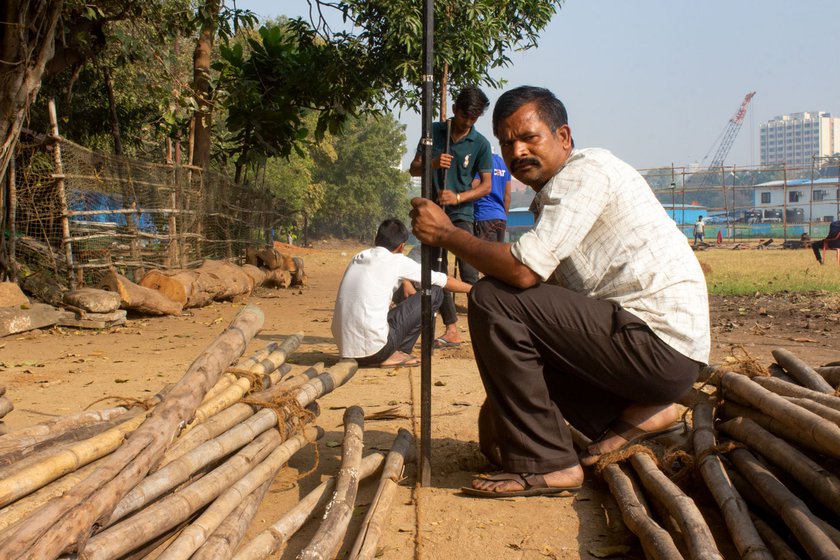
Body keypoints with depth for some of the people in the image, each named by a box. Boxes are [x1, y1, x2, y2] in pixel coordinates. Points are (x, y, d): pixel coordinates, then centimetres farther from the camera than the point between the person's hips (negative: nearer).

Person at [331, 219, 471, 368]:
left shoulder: (357, 259, 15)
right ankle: (398, 353, 4)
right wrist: (473, 289, 25)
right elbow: (442, 281, 10)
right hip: (374, 349, -7)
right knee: (434, 293, 4)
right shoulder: (397, 261, -1)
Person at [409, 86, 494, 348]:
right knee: (438, 272, 4)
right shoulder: (433, 132, 3)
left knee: (468, 273, -14)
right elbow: (413, 169, 5)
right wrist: (433, 164, -17)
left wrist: (457, 197, -17)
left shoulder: (480, 144, -3)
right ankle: (451, 329, 10)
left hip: (461, 214, -3)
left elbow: (486, 185, -1)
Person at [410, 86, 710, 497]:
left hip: (661, 345, -10)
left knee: (492, 301, -16)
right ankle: (637, 412, 10)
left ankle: (544, 463, -11)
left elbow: (523, 270, -24)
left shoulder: (586, 170, -10)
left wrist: (445, 233, -9)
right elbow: (541, 285, 18)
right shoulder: (552, 196, 20)